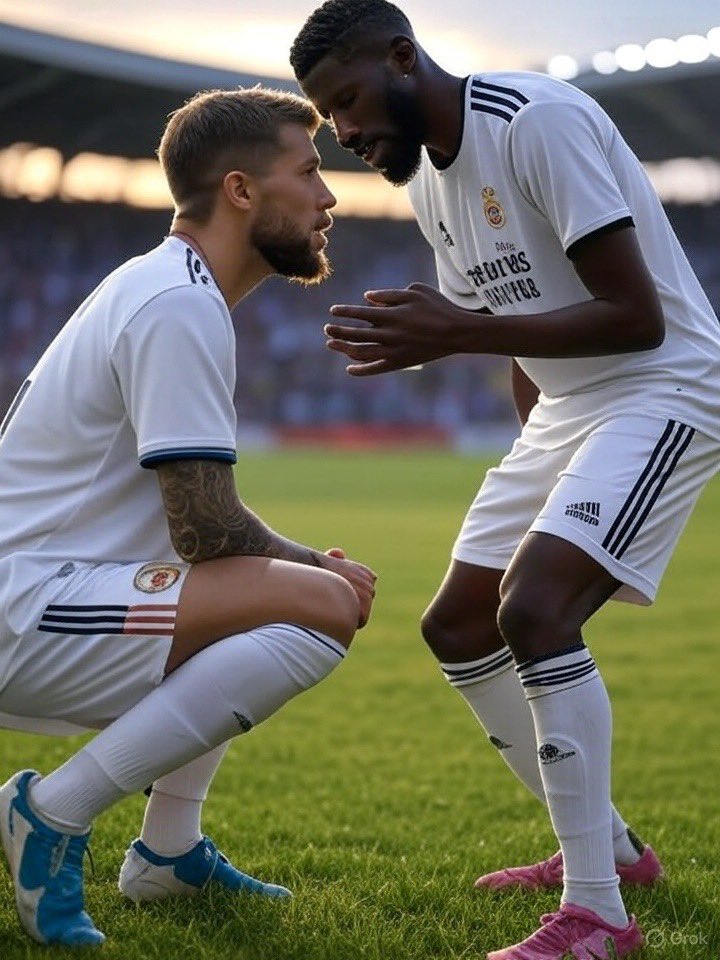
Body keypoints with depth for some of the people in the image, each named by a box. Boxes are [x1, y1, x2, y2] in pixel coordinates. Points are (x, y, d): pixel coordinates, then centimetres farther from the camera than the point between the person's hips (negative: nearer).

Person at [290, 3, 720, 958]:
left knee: (534, 609, -26)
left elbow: (637, 316, -26)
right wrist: (540, 469, 15)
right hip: (563, 407, 10)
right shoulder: (428, 180, 8)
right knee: (457, 628, 8)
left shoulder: (542, 121, -21)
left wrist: (458, 334, -30)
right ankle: (607, 845, 23)